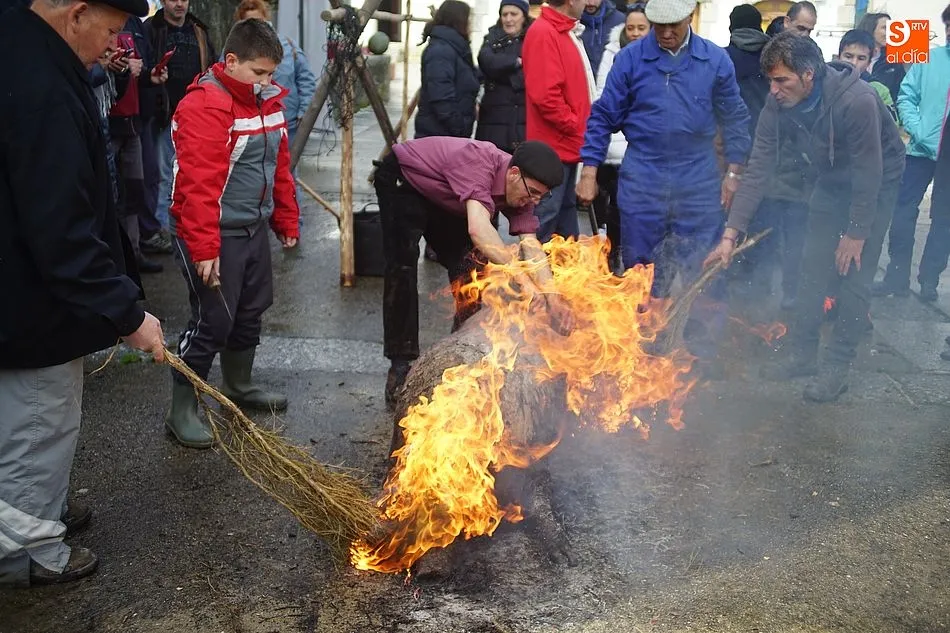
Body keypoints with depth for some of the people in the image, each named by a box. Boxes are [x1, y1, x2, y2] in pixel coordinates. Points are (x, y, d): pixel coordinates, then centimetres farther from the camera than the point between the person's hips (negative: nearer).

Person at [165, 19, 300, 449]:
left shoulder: (267, 102, 9)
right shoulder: (204, 106, -19)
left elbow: (280, 167, 18)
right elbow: (199, 184, -25)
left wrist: (287, 221, 19)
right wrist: (204, 249, -28)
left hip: (253, 230, 9)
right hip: (215, 235, -9)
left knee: (251, 311, 19)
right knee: (213, 321, -5)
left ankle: (238, 387, 39)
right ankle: (182, 411, 8)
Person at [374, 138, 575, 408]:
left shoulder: (521, 190, -16)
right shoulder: (478, 160, -39)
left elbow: (531, 245, -24)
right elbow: (479, 229, -52)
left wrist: (553, 299, -36)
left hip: (441, 200, 7)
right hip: (400, 180, -7)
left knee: (468, 268, 0)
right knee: (403, 268, -18)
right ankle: (401, 364, -12)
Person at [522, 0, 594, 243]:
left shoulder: (567, 32, 15)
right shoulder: (544, 33, -16)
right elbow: (545, 95, -23)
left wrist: (579, 128, 11)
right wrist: (576, 127, -15)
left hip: (567, 144, 10)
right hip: (554, 145, -10)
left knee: (566, 212, 16)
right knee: (545, 220, -5)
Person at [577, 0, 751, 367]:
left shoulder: (716, 60, 1)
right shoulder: (630, 59, -2)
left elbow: (735, 119, 10)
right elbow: (603, 116, 2)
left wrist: (733, 173, 8)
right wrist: (589, 171, -3)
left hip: (699, 181, 1)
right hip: (642, 181, 0)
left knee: (706, 270, 3)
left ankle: (704, 355, 17)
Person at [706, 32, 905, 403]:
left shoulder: (858, 101, -37)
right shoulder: (778, 105, -21)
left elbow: (868, 174, -29)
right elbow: (758, 169, -20)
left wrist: (856, 234, -22)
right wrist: (731, 233, -24)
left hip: (877, 182, -5)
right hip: (830, 181, 5)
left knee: (853, 275, -8)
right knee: (813, 269, 6)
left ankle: (838, 367, 3)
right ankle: (803, 354, 18)